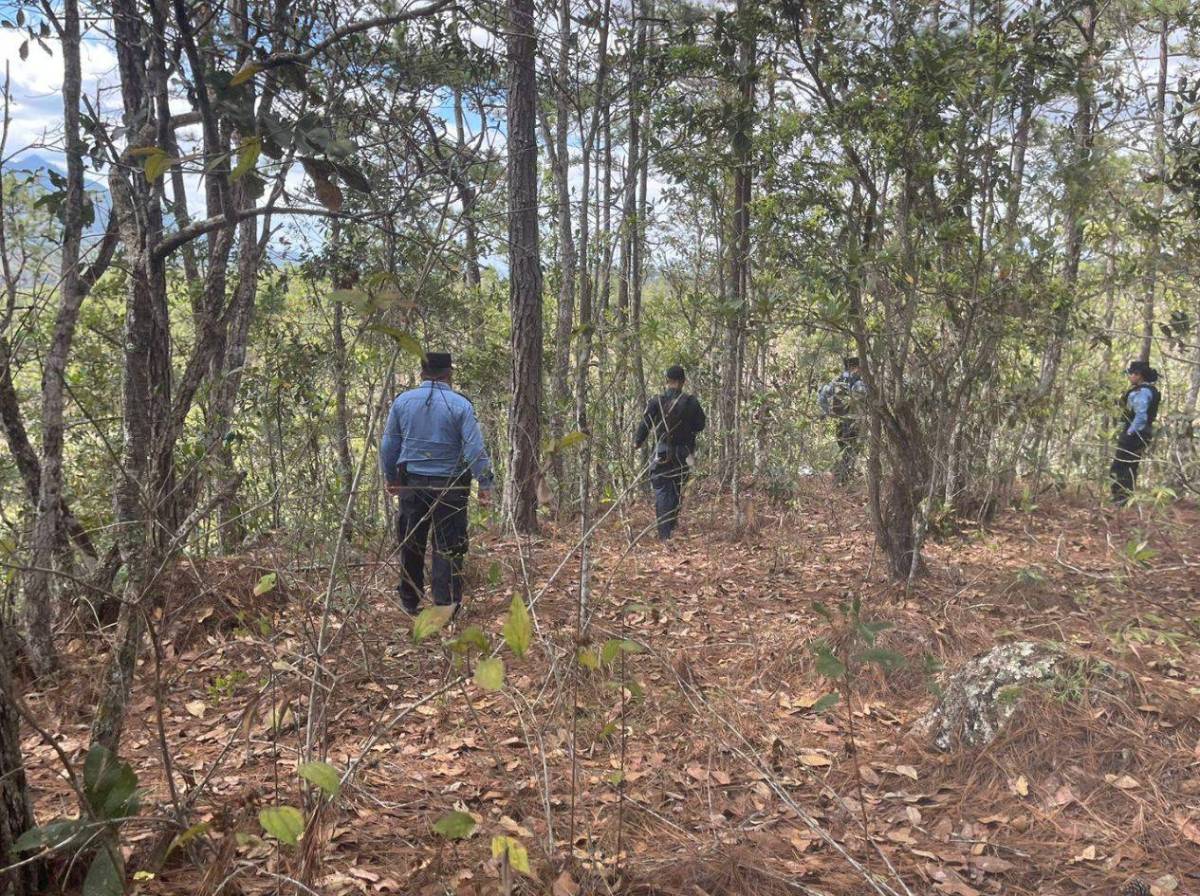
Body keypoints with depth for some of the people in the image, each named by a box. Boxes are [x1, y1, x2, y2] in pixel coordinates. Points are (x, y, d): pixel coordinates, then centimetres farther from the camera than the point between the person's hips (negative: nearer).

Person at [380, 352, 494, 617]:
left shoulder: (402, 401, 3)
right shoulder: (460, 405, -7)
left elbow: (388, 445, 8)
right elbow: (475, 448, -12)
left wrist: (391, 478, 20)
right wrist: (485, 484, -7)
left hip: (411, 484, 3)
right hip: (449, 486, -3)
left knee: (410, 545, 15)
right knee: (448, 547, 3)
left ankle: (409, 602, 27)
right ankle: (446, 605, 3)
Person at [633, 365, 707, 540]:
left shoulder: (656, 401, -6)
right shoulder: (691, 402, -6)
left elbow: (645, 423, 0)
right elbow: (700, 425, 1)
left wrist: (637, 442, 17)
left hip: (661, 453, -1)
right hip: (683, 454, 1)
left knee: (662, 491, 1)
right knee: (677, 491, 17)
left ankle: (664, 535, -5)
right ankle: (673, 528, 24)